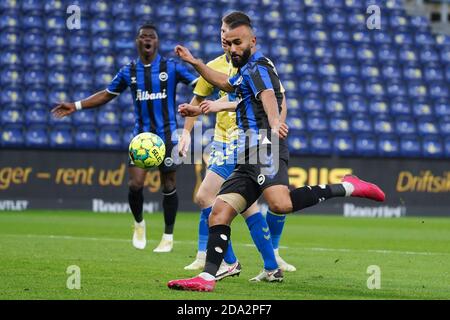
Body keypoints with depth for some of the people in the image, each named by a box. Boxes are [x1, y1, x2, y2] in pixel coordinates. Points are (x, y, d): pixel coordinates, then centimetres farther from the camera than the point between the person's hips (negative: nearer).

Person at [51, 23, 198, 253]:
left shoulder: (171, 68, -2)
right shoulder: (128, 72, 6)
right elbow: (106, 95, 16)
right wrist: (75, 106, 11)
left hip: (167, 136, -2)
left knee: (169, 186, 3)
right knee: (135, 184, -10)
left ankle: (168, 237, 17)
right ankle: (139, 223, 20)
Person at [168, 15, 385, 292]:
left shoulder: (257, 67, -1)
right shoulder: (246, 72, 30)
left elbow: (268, 95, -23)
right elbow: (225, 83, 54)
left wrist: (274, 121, -43)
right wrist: (194, 63, 56)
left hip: (264, 147, -10)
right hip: (250, 160, 10)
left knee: (279, 203, -34)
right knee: (219, 212, 2)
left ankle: (346, 187, -24)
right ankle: (207, 277, -3)